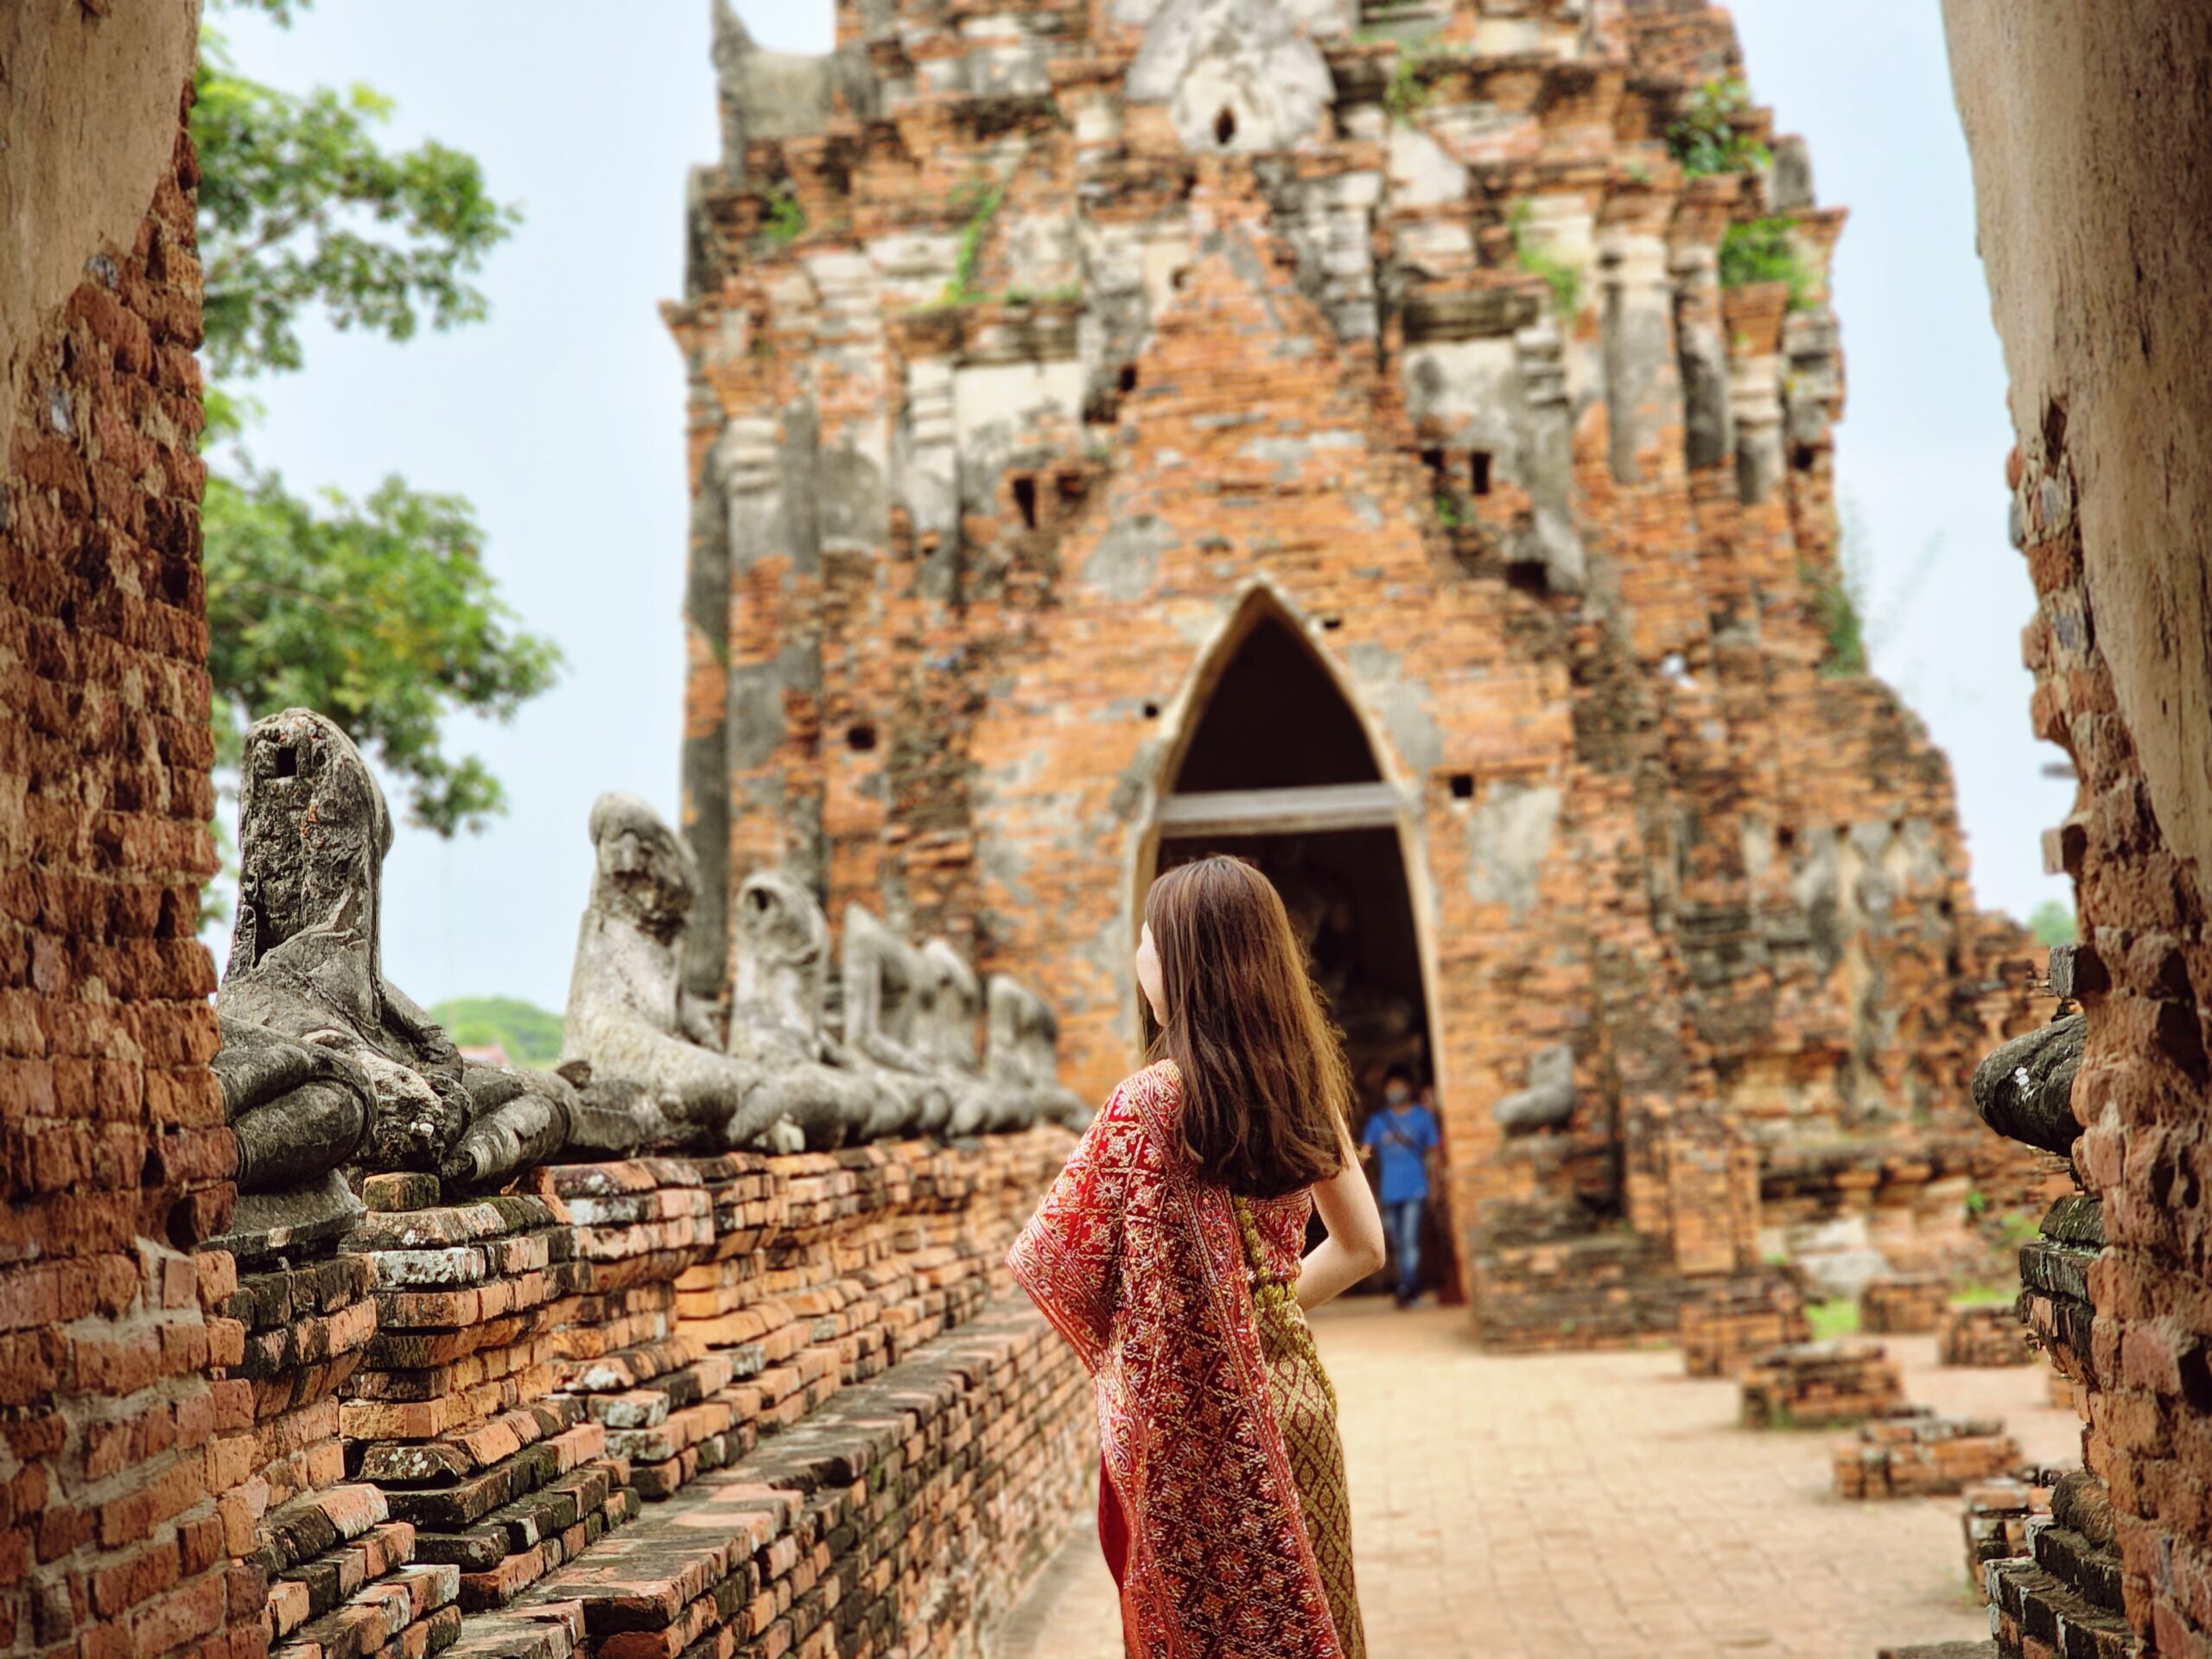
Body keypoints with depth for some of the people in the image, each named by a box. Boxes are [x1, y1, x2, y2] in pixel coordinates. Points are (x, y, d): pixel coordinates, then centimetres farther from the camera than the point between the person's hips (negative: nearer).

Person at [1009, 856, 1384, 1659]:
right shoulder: (1305, 1089, 0)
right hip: (1292, 1396, 6)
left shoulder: (1152, 1101, -17)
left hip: (1191, 1416, -5)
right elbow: (1361, 1245, 10)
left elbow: (1046, 1257, -12)